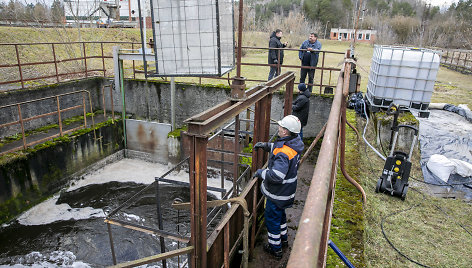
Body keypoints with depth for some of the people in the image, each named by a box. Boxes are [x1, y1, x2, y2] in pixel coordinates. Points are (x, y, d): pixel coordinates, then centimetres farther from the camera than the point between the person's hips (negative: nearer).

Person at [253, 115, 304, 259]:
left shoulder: (283, 153, -35)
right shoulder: (295, 142, -5)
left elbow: (276, 176, -39)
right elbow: (277, 147, 15)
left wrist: (261, 173, -23)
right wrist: (266, 145, 2)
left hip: (278, 193, -9)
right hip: (287, 190, 9)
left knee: (272, 217, 11)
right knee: (279, 213, 30)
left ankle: (275, 248, 30)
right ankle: (283, 239, 50)